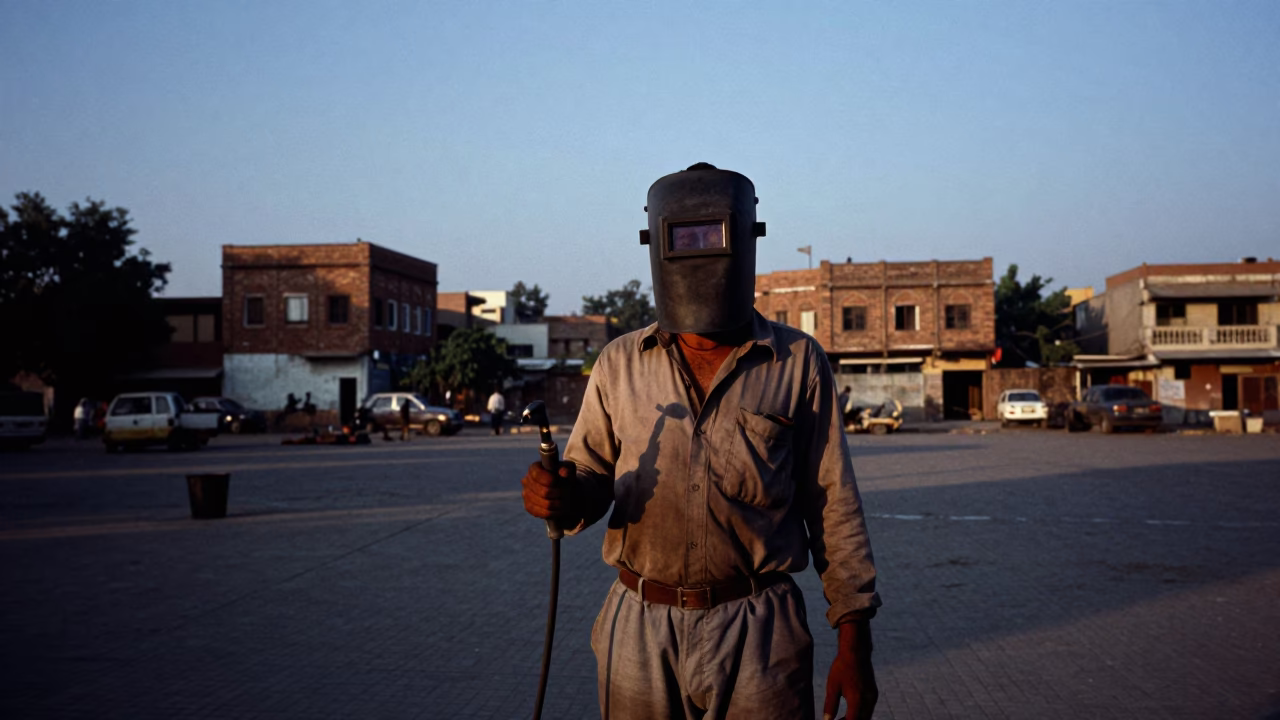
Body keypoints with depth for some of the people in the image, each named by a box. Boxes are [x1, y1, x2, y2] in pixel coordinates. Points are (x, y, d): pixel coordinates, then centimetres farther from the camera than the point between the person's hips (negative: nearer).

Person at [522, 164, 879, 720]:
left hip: (759, 635, -1)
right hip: (640, 632, 2)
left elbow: (833, 507, 0)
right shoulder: (620, 365, 3)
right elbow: (589, 477, 9)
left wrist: (855, 642, -2)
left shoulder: (799, 364, -1)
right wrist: (561, 496, -16)